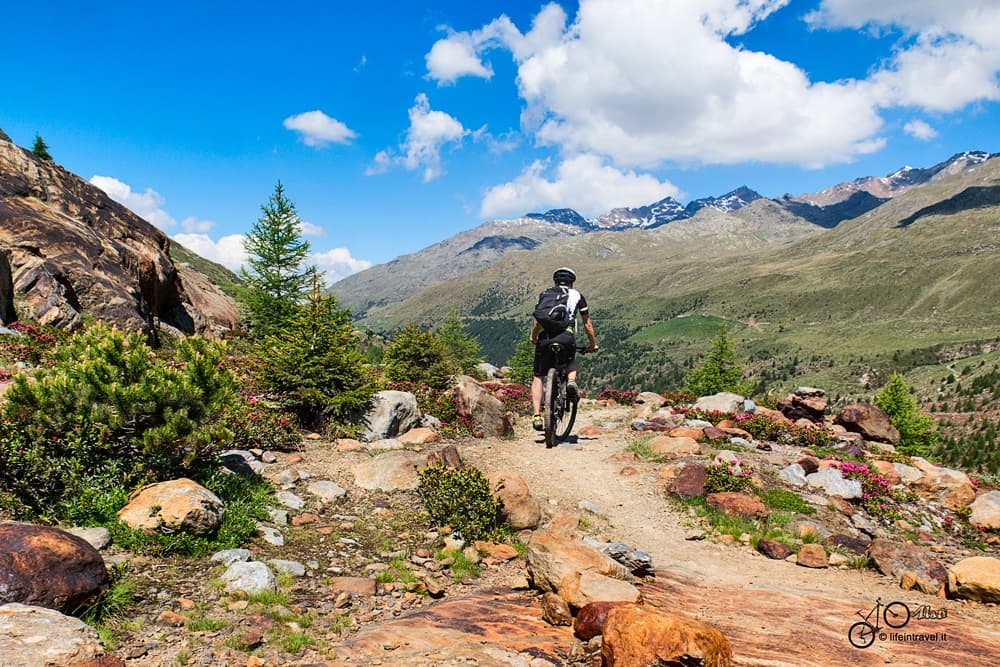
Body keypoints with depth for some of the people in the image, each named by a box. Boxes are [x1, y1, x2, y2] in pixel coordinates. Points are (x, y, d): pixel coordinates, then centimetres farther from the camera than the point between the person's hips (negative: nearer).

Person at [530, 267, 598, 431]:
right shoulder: (577, 295, 22)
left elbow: (538, 322, 15)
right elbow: (587, 324, 23)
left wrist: (533, 338, 32)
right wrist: (593, 344, 35)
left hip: (545, 337, 0)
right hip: (567, 337, 0)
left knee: (538, 377, 12)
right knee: (571, 361, 33)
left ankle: (536, 416, -2)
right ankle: (571, 380, 1)